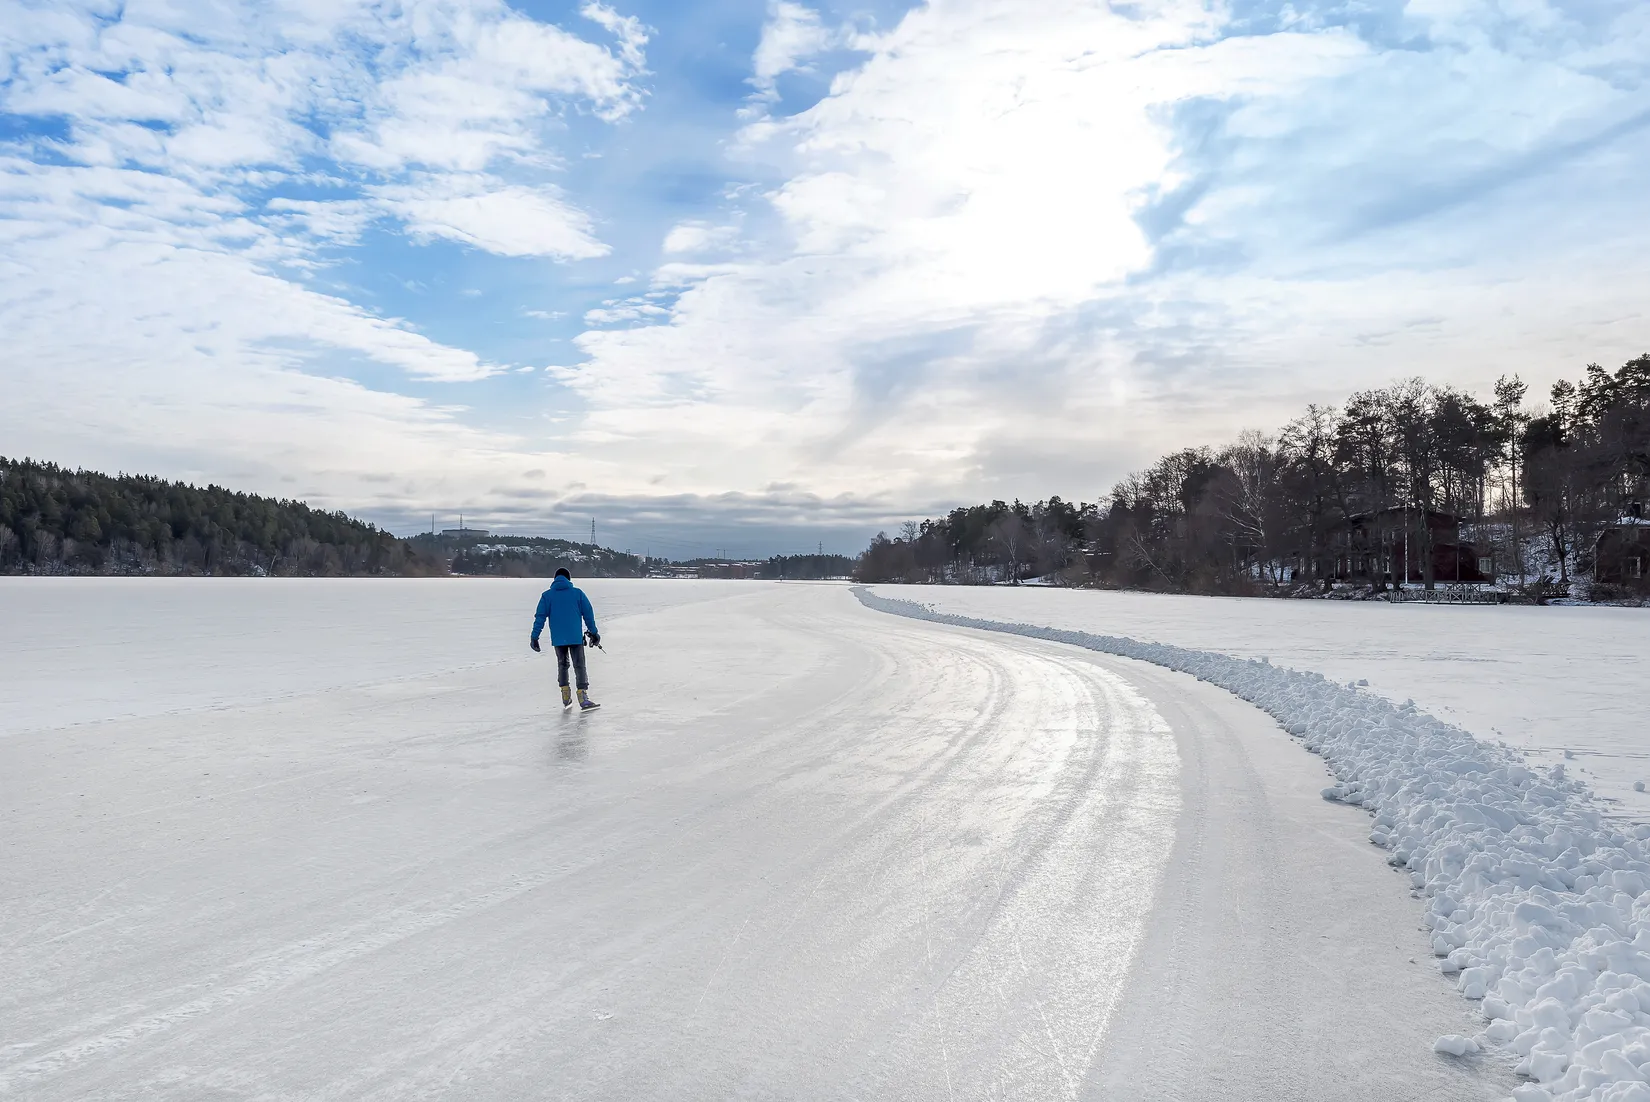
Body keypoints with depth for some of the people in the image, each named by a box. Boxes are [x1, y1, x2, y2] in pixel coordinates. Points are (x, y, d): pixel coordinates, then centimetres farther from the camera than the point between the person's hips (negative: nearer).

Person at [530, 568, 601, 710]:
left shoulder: (547, 595, 5)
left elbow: (540, 617, 1)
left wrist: (534, 637, 3)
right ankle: (583, 699, -10)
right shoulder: (577, 593, 2)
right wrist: (594, 633, 11)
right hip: (576, 637, -2)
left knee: (562, 664, 18)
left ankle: (566, 697, 16)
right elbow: (588, 614, 4)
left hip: (558, 638, 2)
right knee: (579, 665, -1)